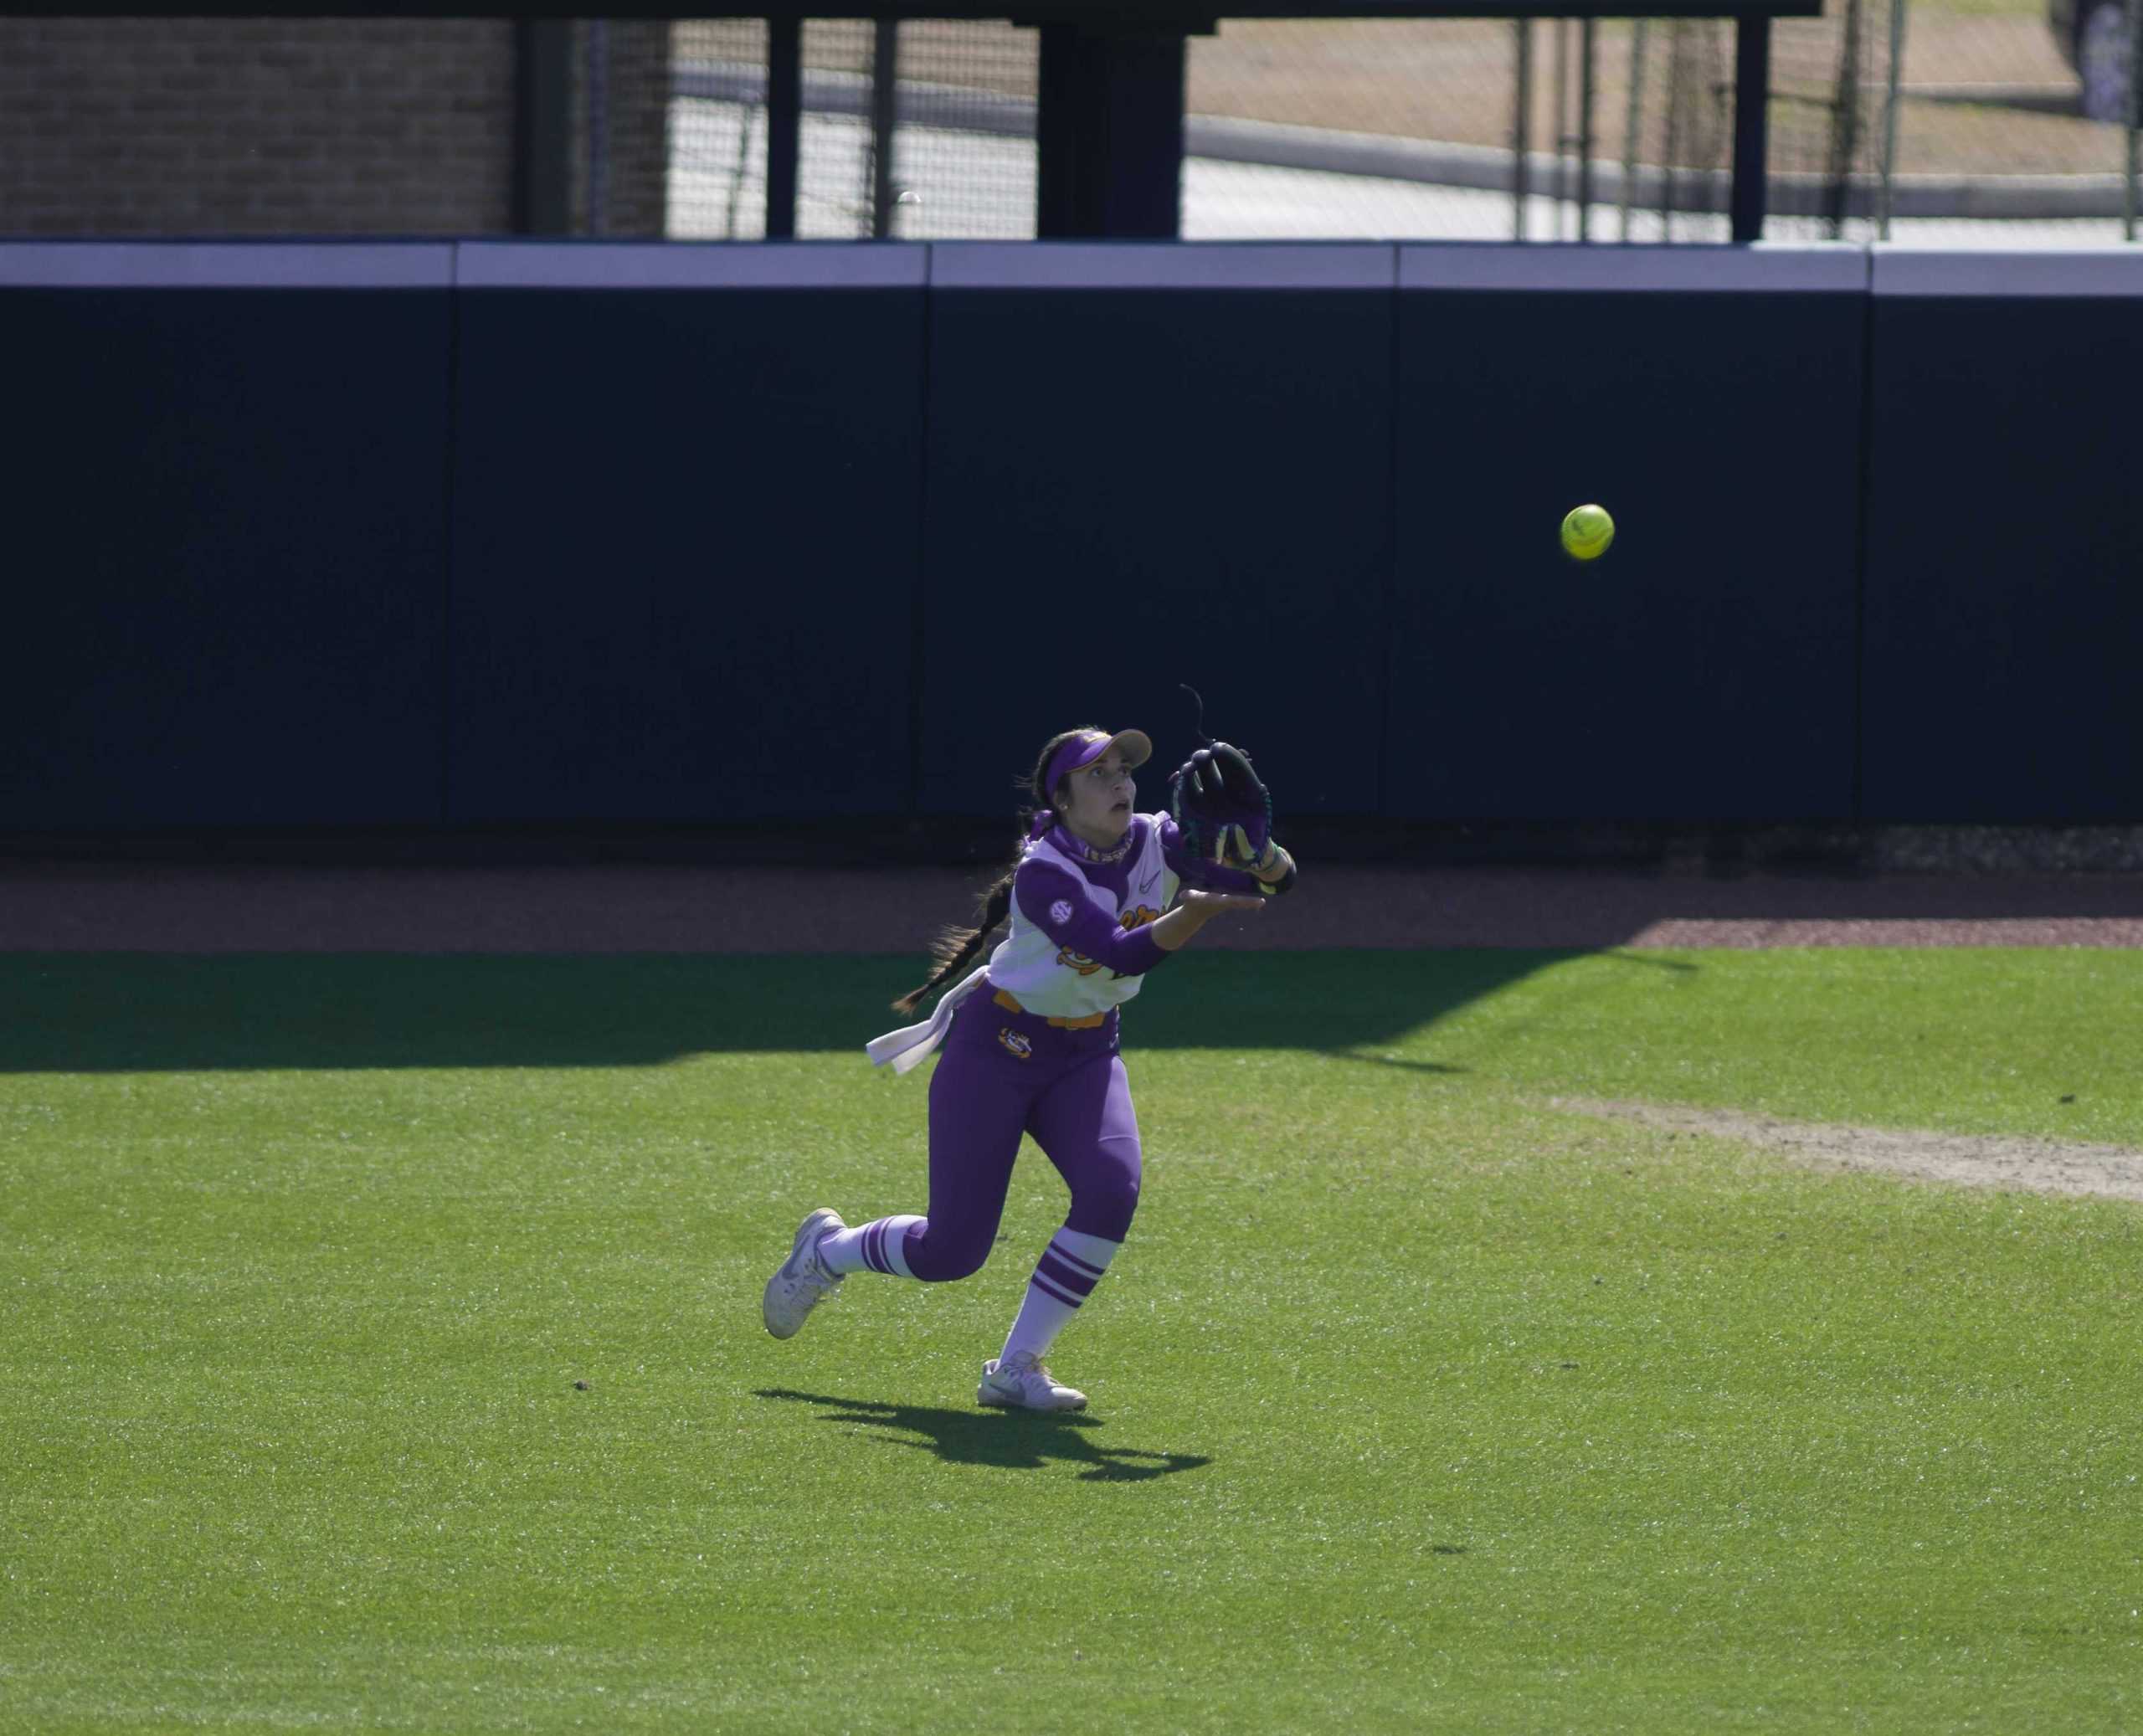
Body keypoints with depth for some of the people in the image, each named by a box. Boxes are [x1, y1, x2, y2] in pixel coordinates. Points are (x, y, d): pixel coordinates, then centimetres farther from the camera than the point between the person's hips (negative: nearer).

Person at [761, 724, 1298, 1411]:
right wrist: (1201, 906, -54)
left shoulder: (1157, 845, -9)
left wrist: (1255, 855, -42)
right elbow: (1122, 953, -39)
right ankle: (827, 1251, 30)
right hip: (995, 1049, -5)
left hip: (1086, 1057, 5)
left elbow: (1280, 878, -18)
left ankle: (1017, 1368, -9)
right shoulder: (1043, 873, -26)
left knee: (1111, 1192, -23)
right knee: (951, 1251, -4)